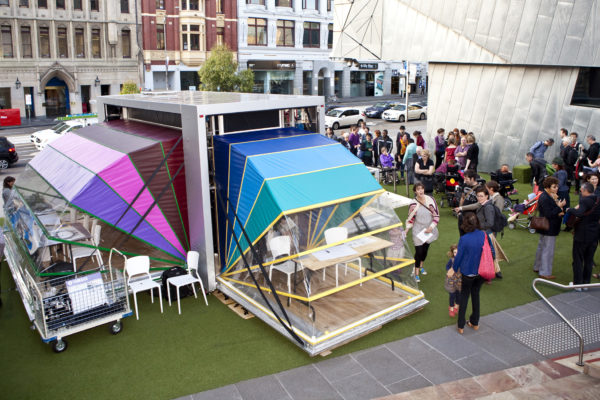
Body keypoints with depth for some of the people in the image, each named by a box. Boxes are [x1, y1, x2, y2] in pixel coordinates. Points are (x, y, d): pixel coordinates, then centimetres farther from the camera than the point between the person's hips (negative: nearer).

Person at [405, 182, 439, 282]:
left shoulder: (430, 199, -9)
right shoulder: (414, 204, -14)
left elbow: (436, 215, -4)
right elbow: (410, 219, -5)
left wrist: (431, 227, -13)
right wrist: (406, 230, -15)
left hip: (429, 230, 3)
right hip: (418, 231, -3)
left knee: (425, 249, 19)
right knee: (419, 251, -5)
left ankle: (421, 266, 43)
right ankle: (416, 272, 8)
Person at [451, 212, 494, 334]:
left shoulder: (464, 239, -23)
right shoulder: (484, 235, -10)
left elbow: (459, 256, -13)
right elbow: (492, 252, 1)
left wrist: (454, 269, 4)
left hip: (468, 272, -4)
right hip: (482, 272, 4)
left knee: (464, 296, 13)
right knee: (475, 294, 22)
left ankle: (461, 326, 19)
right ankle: (475, 322, 33)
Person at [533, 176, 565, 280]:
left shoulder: (549, 196, 8)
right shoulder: (545, 198, -23)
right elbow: (548, 214, -26)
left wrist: (559, 213, -1)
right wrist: (559, 207, -25)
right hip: (549, 229, -11)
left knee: (541, 247, 21)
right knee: (548, 250, -3)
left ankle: (537, 267, 34)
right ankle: (545, 272, 6)